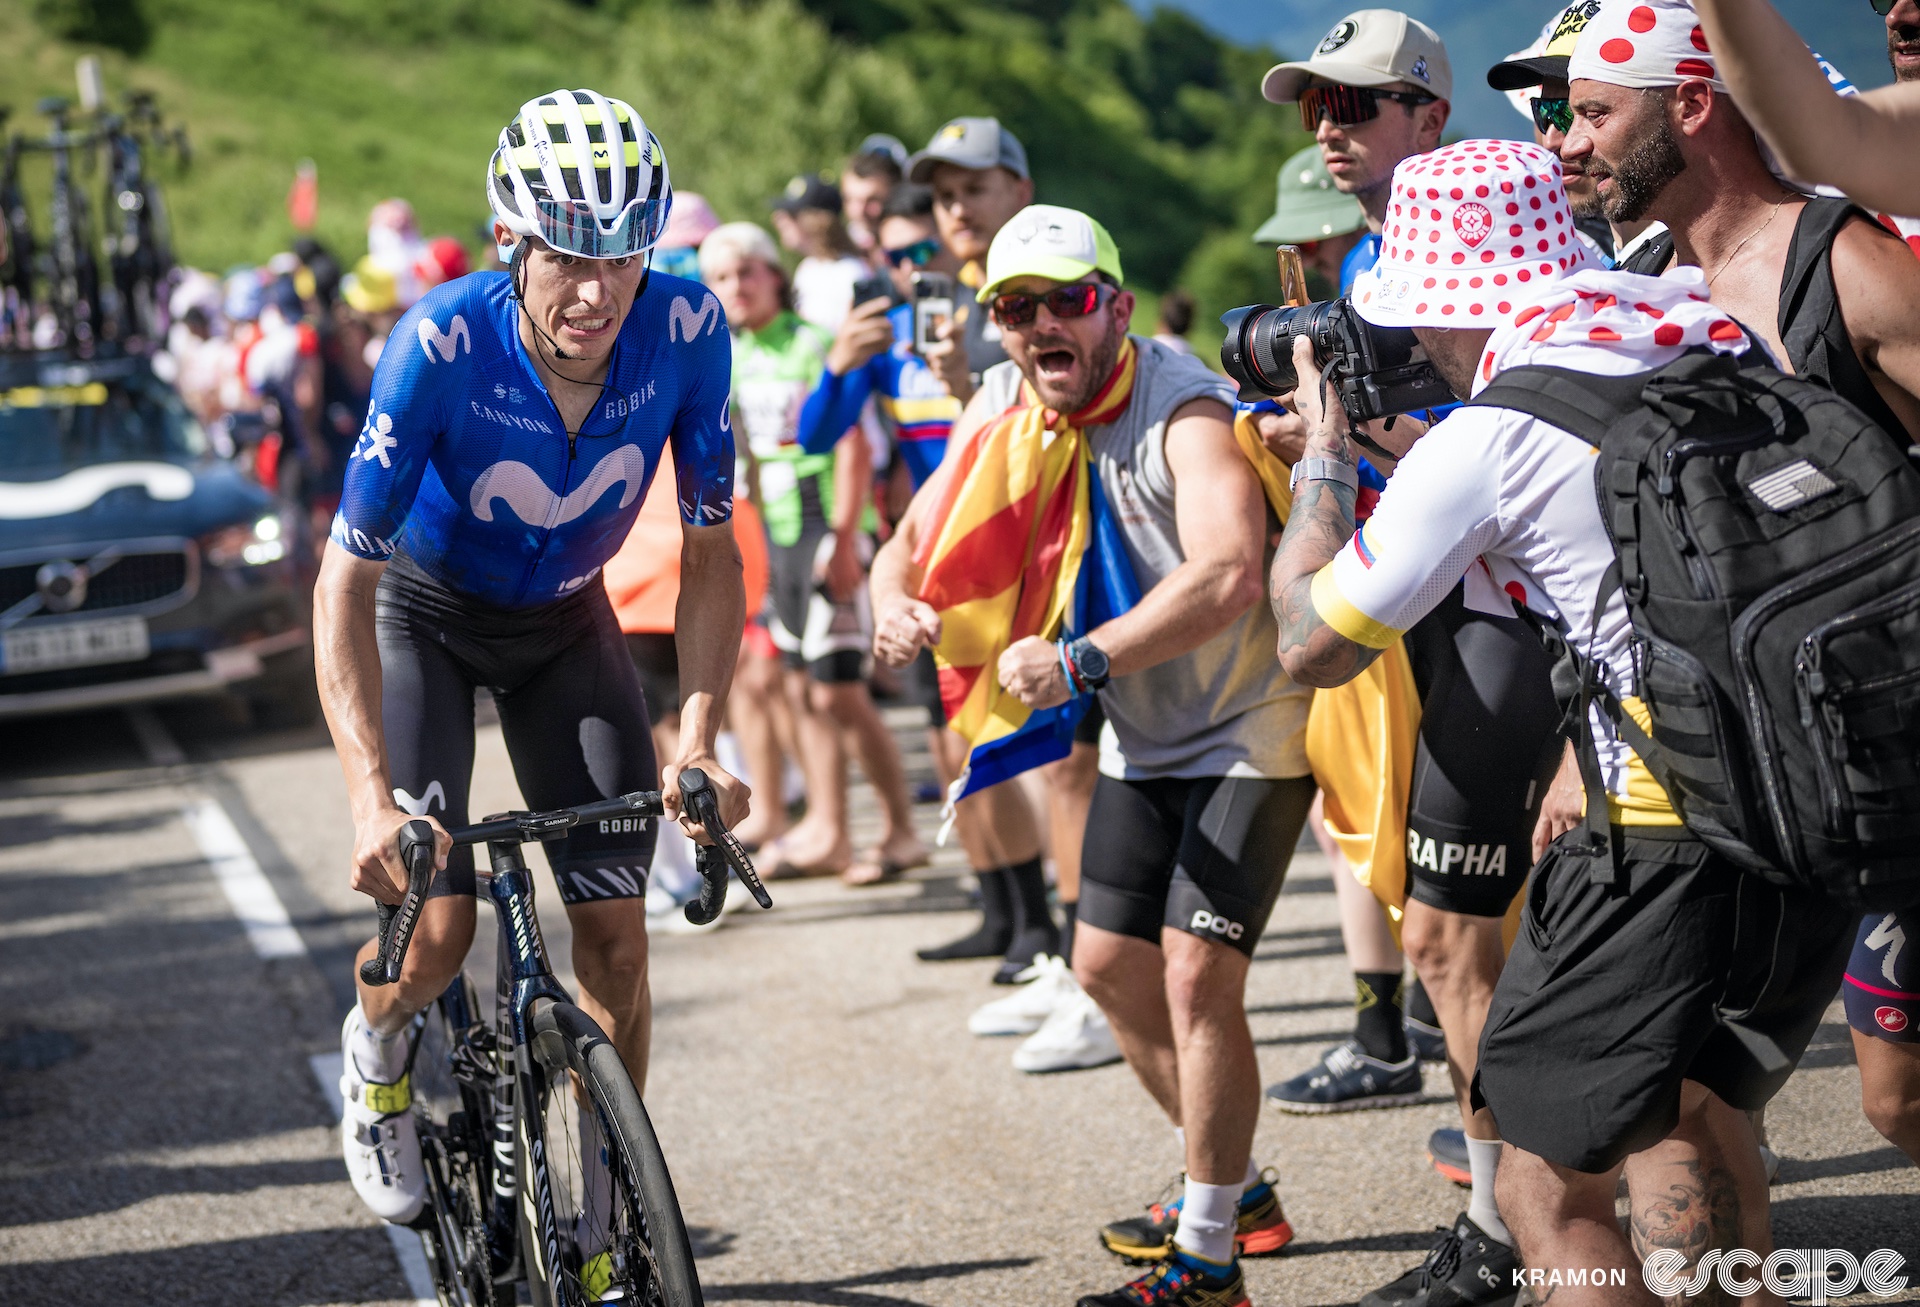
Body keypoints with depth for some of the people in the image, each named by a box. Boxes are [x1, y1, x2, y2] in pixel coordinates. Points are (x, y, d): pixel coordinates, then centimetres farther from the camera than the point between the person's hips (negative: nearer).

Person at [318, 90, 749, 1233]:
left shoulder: (685, 330, -26)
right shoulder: (443, 344, -33)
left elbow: (711, 552, -15)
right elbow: (347, 577, -30)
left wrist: (698, 741, -27)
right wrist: (372, 798, -40)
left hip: (564, 622, 3)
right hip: (421, 614, -2)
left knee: (616, 935, -6)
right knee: (437, 928, -15)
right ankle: (378, 1054, 21)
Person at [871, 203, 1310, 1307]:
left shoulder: (1184, 409, -27)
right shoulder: (1005, 408, -4)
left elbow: (1227, 574, -42)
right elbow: (916, 537, 0)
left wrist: (1083, 661, -50)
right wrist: (896, 607, -24)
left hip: (1250, 731, -8)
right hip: (1144, 739, 8)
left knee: (1197, 977, -15)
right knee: (1111, 968, 12)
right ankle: (1236, 1191, 31)